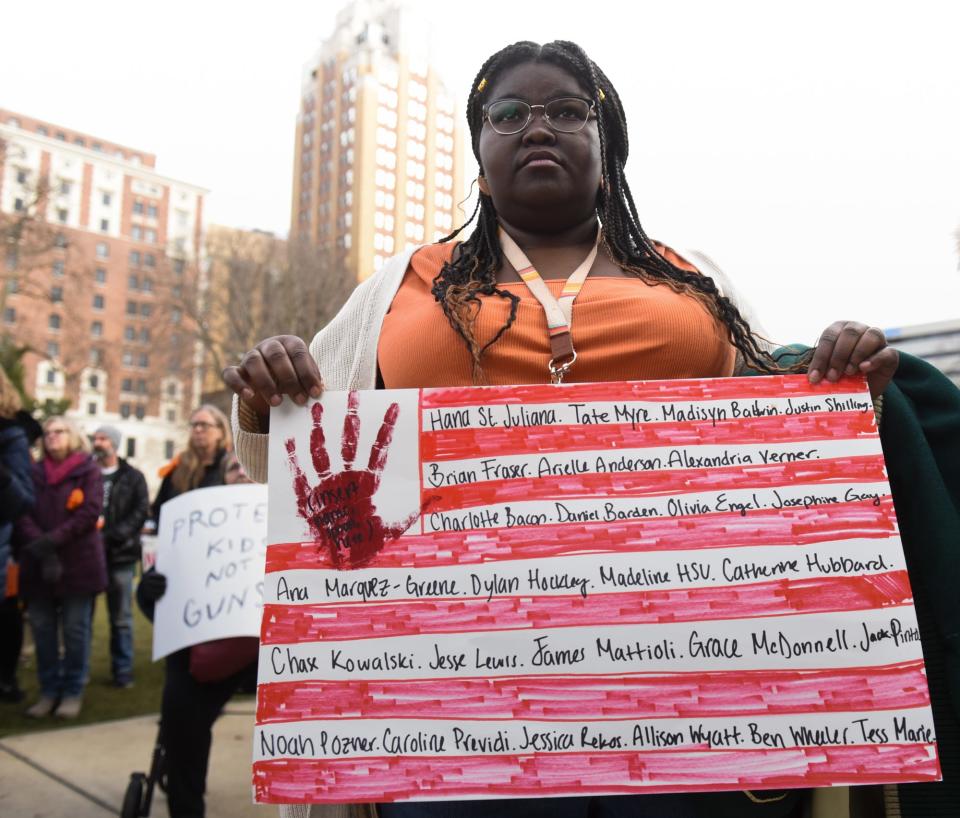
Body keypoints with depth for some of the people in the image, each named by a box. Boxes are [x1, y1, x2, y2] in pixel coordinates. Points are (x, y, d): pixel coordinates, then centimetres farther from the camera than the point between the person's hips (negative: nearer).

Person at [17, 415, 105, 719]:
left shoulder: (88, 470, 2)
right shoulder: (34, 472, 11)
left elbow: (90, 512, -9)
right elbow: (21, 512, 1)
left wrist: (53, 539, -18)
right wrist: (39, 545, -16)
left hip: (78, 561, -3)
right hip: (37, 563, 4)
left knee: (76, 629, 2)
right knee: (42, 628, 7)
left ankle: (73, 691, 13)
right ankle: (49, 690, 19)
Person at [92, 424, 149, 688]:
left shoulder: (133, 477, 7)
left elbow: (141, 512, -4)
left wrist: (112, 536, -16)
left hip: (120, 554, -1)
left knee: (121, 617, 4)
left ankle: (123, 670, 12)